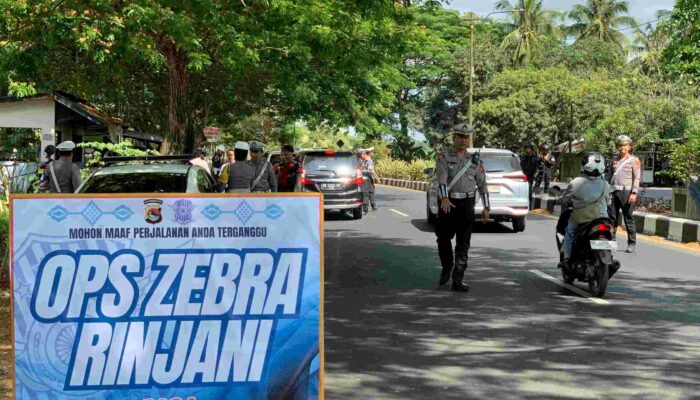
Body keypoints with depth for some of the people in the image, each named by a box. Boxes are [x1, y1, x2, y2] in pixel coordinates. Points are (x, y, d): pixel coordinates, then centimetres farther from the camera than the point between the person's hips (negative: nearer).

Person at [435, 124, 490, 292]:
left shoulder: (475, 160, 10)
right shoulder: (444, 158, 1)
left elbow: (482, 184, 12)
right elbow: (442, 178, -15)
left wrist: (486, 207, 6)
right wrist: (444, 198, -31)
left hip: (466, 204, 1)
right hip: (447, 203, -1)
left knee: (463, 244, -4)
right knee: (443, 239, 8)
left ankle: (457, 280, -3)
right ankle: (446, 268, 35)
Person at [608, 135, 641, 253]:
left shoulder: (634, 160, 3)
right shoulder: (614, 159, 18)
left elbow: (637, 178, -4)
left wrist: (634, 193, -15)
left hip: (627, 192, -5)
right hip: (614, 191, 5)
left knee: (628, 218, -2)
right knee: (611, 217, 2)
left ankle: (632, 243, 3)